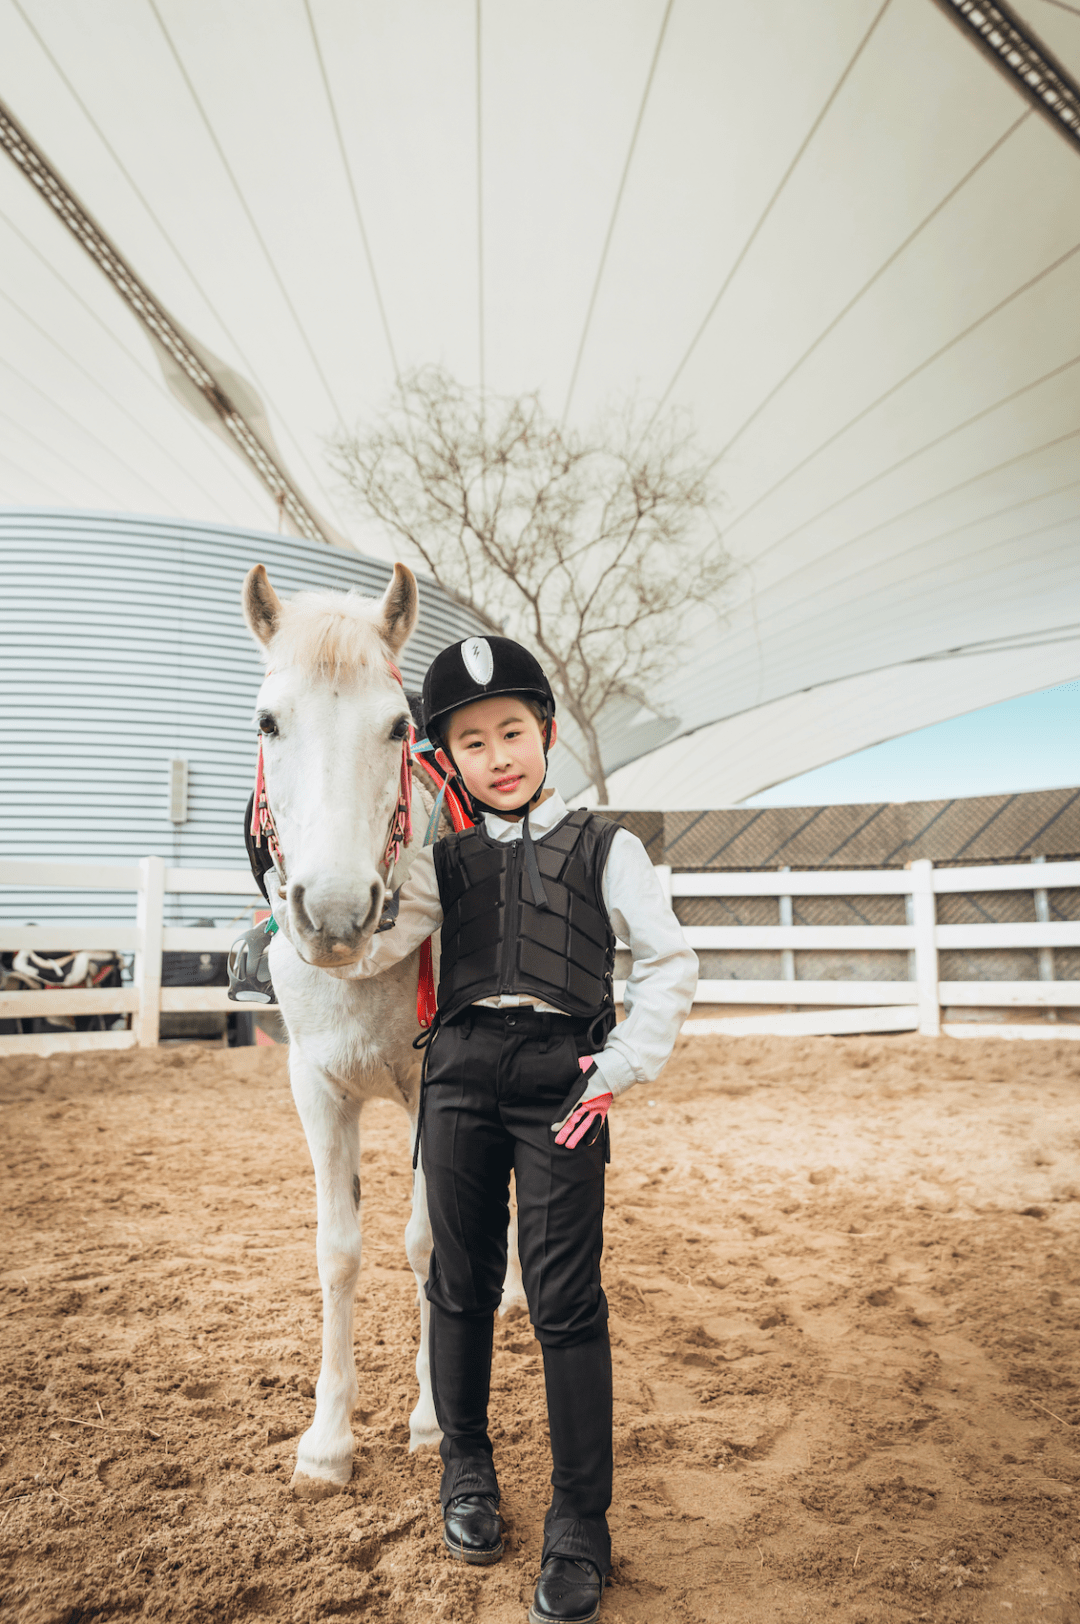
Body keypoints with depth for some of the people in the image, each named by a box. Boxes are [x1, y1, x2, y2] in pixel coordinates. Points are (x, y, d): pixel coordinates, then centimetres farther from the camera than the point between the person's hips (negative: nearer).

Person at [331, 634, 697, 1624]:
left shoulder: (602, 847, 3)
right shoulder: (445, 860, 10)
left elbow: (670, 964, 2)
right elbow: (359, 951, 1)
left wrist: (621, 1069, -6)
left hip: (560, 1077, -3)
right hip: (460, 1075, 3)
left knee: (565, 1299, -1)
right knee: (461, 1282, 14)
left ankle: (580, 1525, 16)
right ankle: (466, 1469, 37)